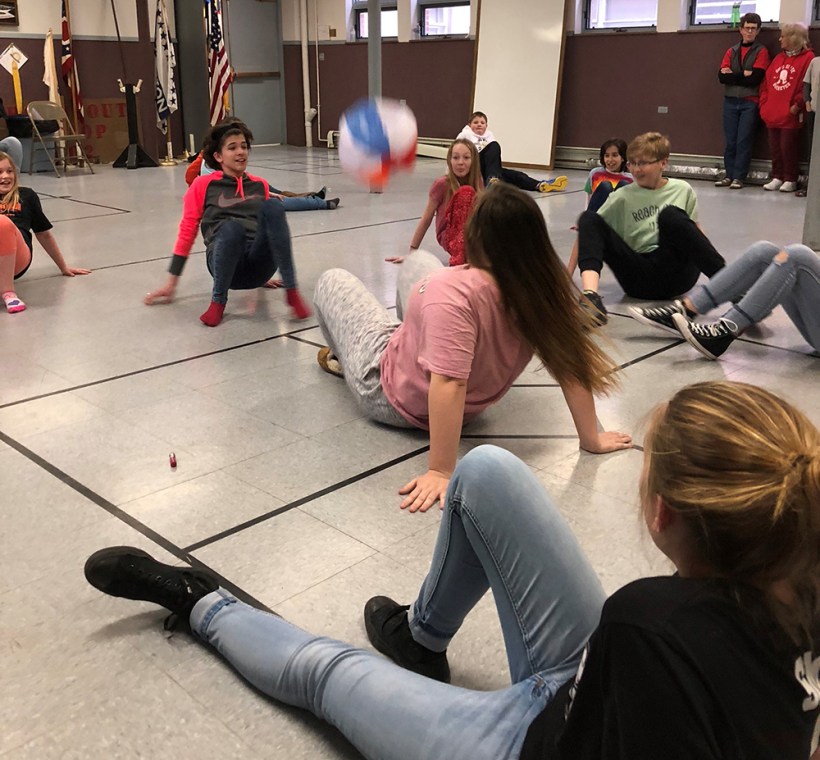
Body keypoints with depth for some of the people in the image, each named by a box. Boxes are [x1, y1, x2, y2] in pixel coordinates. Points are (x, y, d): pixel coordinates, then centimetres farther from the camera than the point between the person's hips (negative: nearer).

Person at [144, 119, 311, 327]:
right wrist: (171, 283, 9)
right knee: (231, 227, -38)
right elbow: (187, 232, 11)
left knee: (273, 206, -26)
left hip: (259, 264, 2)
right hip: (227, 264, -2)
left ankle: (292, 292, -27)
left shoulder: (260, 185, 20)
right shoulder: (203, 185, 11)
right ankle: (218, 301, -18)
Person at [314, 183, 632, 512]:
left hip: (391, 396, -6)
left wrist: (440, 472, -44)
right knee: (416, 261, 24)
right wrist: (591, 439, -9)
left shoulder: (452, 292, -41)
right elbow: (572, 363, -19)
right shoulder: (544, 288, -22)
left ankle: (342, 359, 48)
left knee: (332, 279, 18)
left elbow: (448, 384, -48)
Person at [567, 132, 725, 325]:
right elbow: (589, 230, 6)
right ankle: (590, 296, -41)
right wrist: (568, 274, -3)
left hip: (676, 273, -1)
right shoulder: (623, 197, 9)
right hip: (640, 279, 1)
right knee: (588, 219, -16)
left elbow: (694, 230, 21)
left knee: (670, 215, -27)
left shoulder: (682, 190, 12)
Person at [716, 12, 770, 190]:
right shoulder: (731, 51, 13)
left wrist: (732, 75, -5)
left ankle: (739, 177, -3)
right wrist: (742, 75, -9)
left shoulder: (761, 51, 3)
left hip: (750, 103, -3)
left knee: (744, 141, -5)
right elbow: (721, 77, 1)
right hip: (730, 102, 3)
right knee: (730, 141, 3)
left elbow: (755, 78, -10)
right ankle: (729, 175, 10)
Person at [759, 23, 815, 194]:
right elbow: (766, 82, 16)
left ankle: (791, 180, 6)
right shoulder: (778, 58, 17)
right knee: (775, 148, 9)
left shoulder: (807, 58, -5)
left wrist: (797, 105, -16)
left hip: (790, 115, -7)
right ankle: (777, 178, 19)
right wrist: (764, 104, 6)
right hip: (772, 114, 7)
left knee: (788, 148, -3)